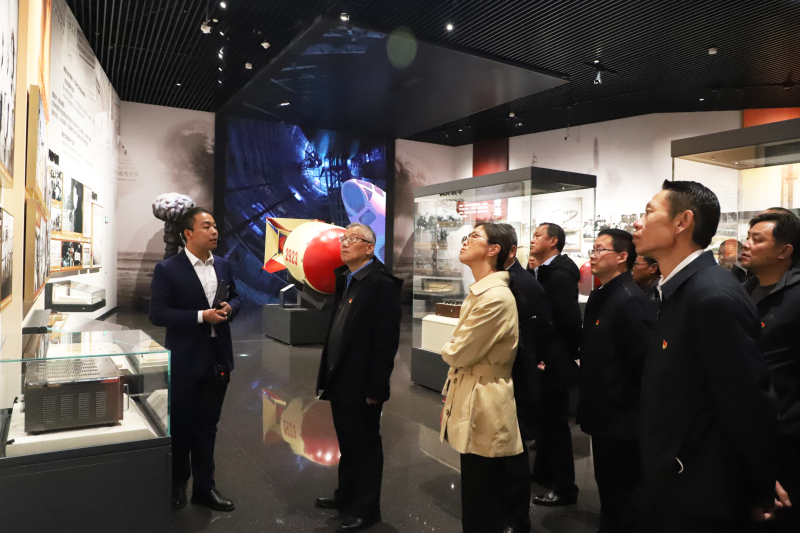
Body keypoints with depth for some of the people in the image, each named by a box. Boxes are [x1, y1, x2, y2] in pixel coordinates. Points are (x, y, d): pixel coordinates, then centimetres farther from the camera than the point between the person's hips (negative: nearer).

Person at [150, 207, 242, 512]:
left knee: (207, 425, 16)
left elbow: (235, 297, 15)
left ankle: (203, 486, 30)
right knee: (180, 425, 14)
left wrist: (230, 308, -8)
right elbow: (157, 314, -15)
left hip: (218, 359, 4)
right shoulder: (168, 269, -12)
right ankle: (177, 484, 36)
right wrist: (201, 316, -23)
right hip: (185, 360, -4)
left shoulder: (223, 266, 4)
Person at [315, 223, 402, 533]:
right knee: (347, 444, 22)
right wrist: (327, 376, 10)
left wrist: (374, 389, -19)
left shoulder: (382, 284, -16)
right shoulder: (343, 279, 10)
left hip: (361, 385, -8)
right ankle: (346, 495, 40)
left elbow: (386, 342, -20)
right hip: (339, 380, 8)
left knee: (365, 446, 8)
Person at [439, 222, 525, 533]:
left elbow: (459, 353, -18)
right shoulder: (478, 292, 11)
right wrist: (450, 400, 14)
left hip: (484, 408, -10)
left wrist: (447, 350, 2)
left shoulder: (495, 297, -22)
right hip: (470, 402, 10)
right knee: (476, 496, 22)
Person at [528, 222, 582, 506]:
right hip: (544, 360, 9)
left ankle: (564, 488, 18)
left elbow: (571, 321, -24)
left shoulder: (559, 275, -20)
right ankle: (543, 472, 39)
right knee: (544, 420, 21)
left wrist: (569, 355, -11)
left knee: (555, 423, 3)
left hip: (554, 363, -9)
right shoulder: (542, 273, 10)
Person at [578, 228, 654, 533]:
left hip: (622, 420, -9)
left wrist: (633, 408, -19)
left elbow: (648, 362, -24)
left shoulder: (629, 301, -21)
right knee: (607, 488, 23)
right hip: (603, 415, 9)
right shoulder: (598, 297, 8)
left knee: (624, 497, 8)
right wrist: (590, 400, 13)